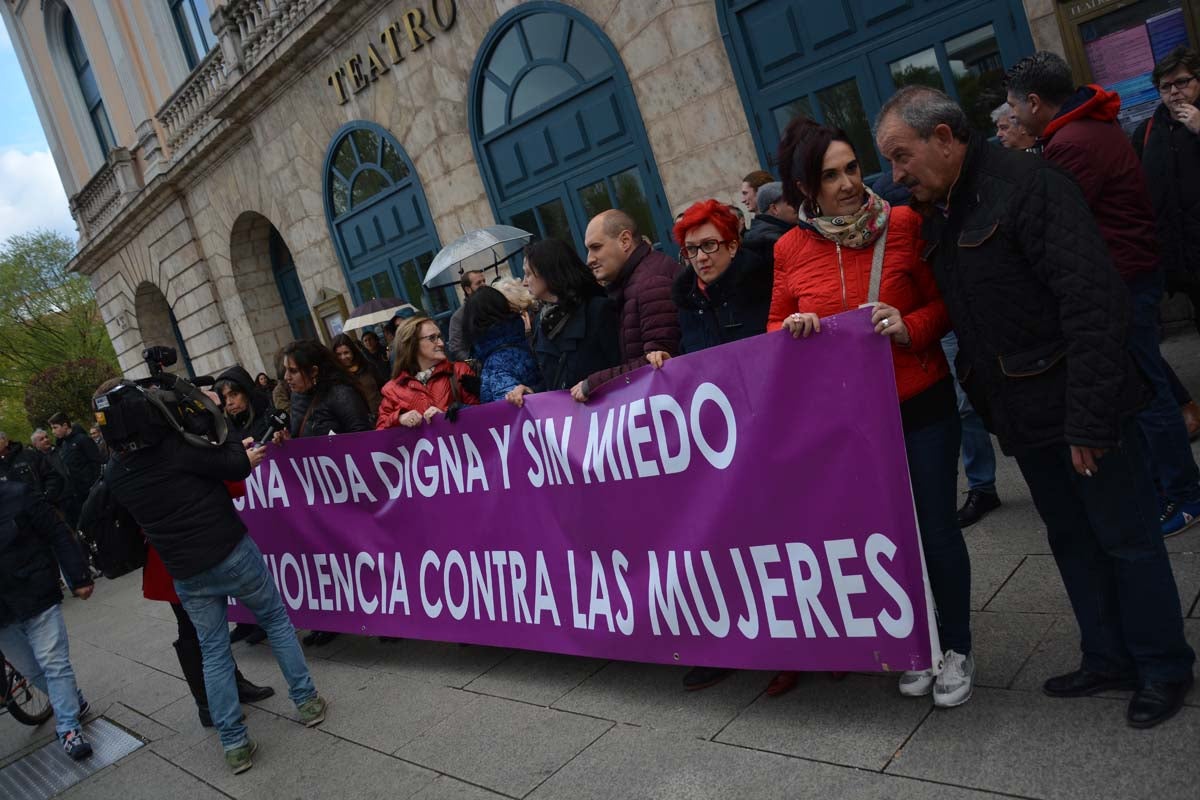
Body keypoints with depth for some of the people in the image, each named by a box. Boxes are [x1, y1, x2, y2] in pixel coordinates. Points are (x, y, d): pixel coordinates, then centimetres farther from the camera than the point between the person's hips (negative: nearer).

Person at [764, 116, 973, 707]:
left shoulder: (903, 224, -7)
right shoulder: (790, 249, -1)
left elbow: (944, 303, 0)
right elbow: (776, 325, 9)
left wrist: (910, 327, -20)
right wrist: (793, 327, -13)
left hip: (920, 404, -2)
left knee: (937, 529, 4)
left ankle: (957, 649, 27)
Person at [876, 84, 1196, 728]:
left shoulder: (1026, 185, -17)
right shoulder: (936, 215, 9)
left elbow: (1091, 301, -22)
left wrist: (1089, 418, -24)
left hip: (1079, 407, -8)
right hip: (1021, 411, 8)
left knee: (1127, 537, 7)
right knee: (1070, 538, 18)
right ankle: (1108, 658, 33)